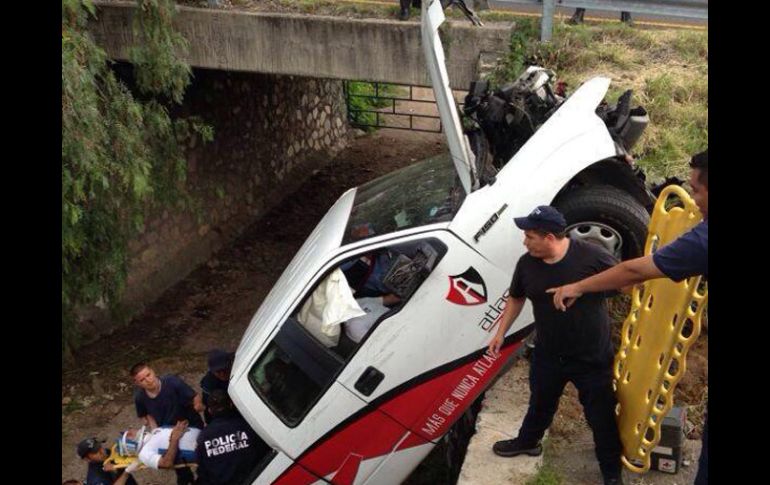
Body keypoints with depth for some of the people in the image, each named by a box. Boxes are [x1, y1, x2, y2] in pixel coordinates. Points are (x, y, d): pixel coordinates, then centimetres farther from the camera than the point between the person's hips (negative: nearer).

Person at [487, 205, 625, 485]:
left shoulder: (591, 255, -22)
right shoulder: (526, 263, -8)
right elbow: (516, 298, 10)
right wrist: (501, 333, 11)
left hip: (593, 358, -4)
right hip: (548, 356, 4)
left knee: (601, 415, 11)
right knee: (540, 403, 25)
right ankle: (528, 442, 52)